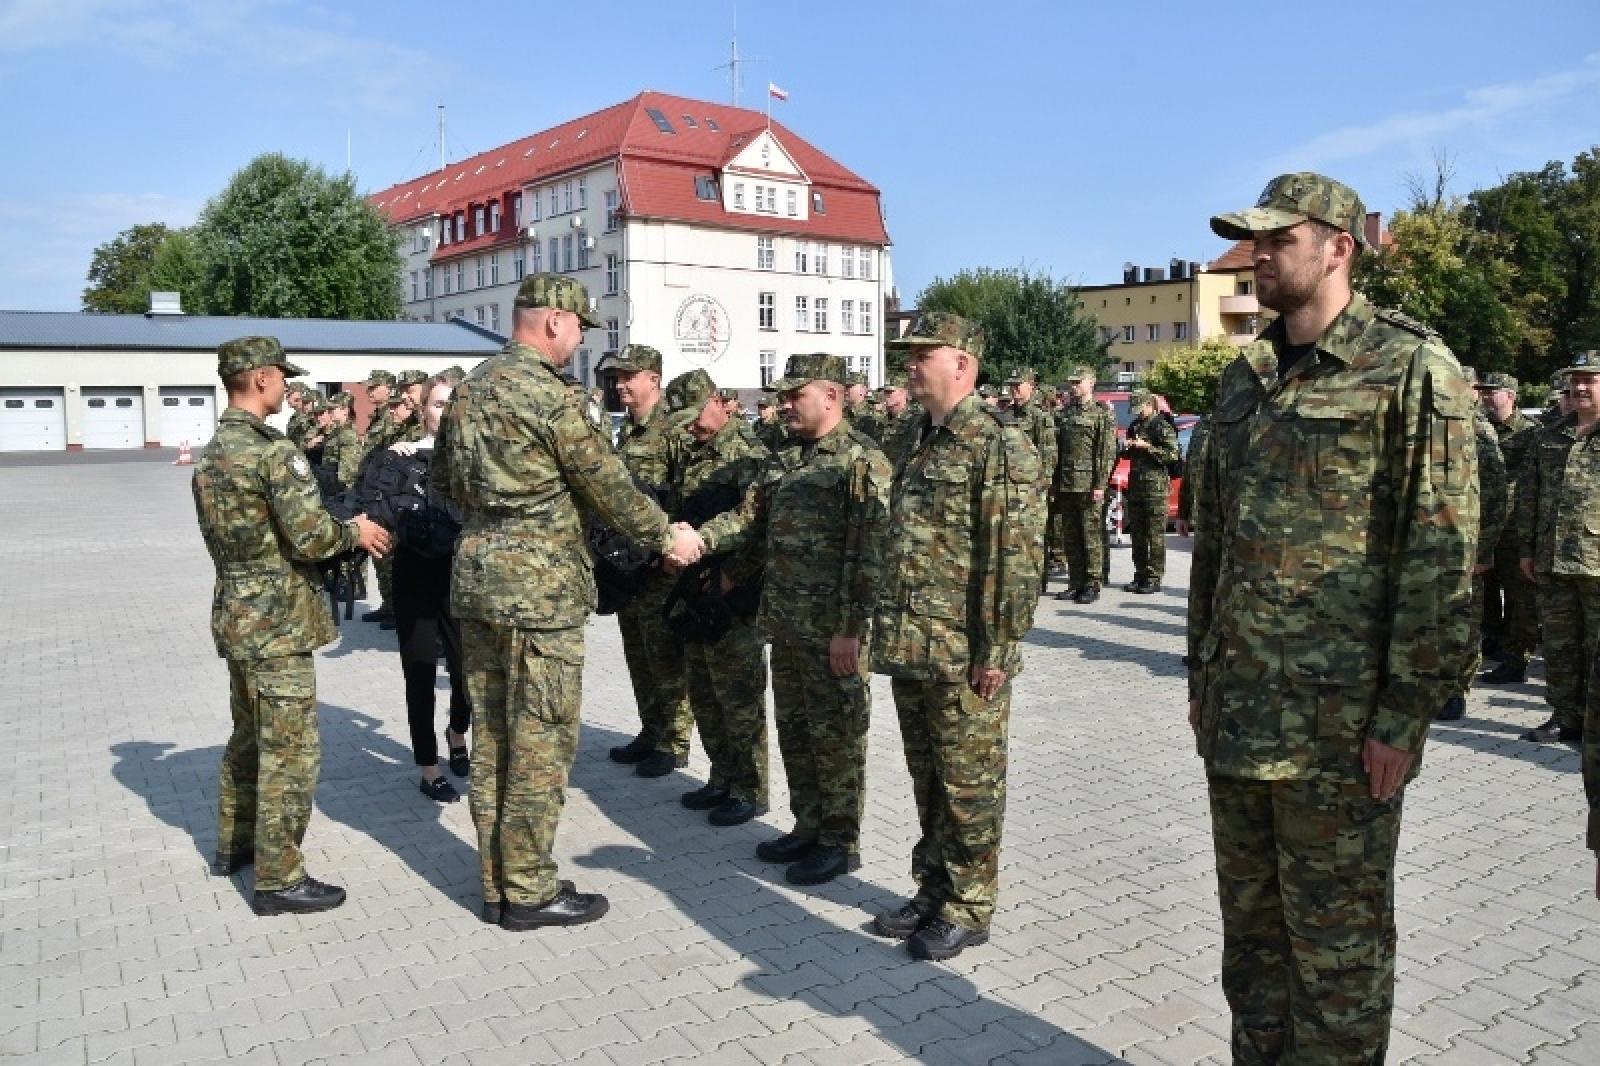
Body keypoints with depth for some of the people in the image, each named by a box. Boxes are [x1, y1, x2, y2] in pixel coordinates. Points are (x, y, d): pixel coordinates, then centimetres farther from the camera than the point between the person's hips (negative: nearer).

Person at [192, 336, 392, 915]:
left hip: (235, 613, 9)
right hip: (276, 621, -9)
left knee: (248, 737, 22)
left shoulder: (211, 453, 11)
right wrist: (355, 532, -3)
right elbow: (311, 536, -23)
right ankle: (278, 879, 5)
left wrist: (340, 533, 13)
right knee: (291, 751, -2)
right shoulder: (274, 449, -18)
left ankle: (234, 846, 35)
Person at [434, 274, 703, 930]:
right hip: (539, 586, -9)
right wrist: (666, 537, 2)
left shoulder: (468, 389, 12)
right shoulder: (546, 392, -14)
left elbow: (445, 478, 20)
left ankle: (496, 883, 23)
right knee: (540, 743, 1)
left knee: (492, 737, 13)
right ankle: (529, 893, 10)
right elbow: (606, 482, -10)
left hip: (475, 577, 9)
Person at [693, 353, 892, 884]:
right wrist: (696, 540, -6)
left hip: (834, 629, -8)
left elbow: (868, 552, -17)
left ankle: (840, 842, 18)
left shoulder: (863, 461, -13)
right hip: (785, 622, 8)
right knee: (793, 729, 16)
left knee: (836, 735, 4)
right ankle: (808, 828, 31)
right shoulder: (783, 461, 13)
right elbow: (747, 518, 12)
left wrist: (851, 628, -20)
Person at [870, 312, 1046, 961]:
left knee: (969, 785, 6)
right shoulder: (920, 444, 14)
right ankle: (932, 890, 32)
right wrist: (889, 631, 18)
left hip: (964, 658, -8)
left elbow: (1019, 557, -17)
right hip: (909, 650, 8)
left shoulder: (1000, 446, -13)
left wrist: (997, 649, -18)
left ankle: (968, 908, 20)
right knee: (928, 781, 18)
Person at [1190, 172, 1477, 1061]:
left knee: (1336, 936, 7)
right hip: (1239, 713, 7)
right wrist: (1202, 672, 16)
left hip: (1341, 719, -6)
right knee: (1250, 921, 17)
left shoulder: (1411, 370, -8)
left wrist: (1404, 714, -14)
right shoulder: (1243, 379, 13)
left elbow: (1440, 553, -12)